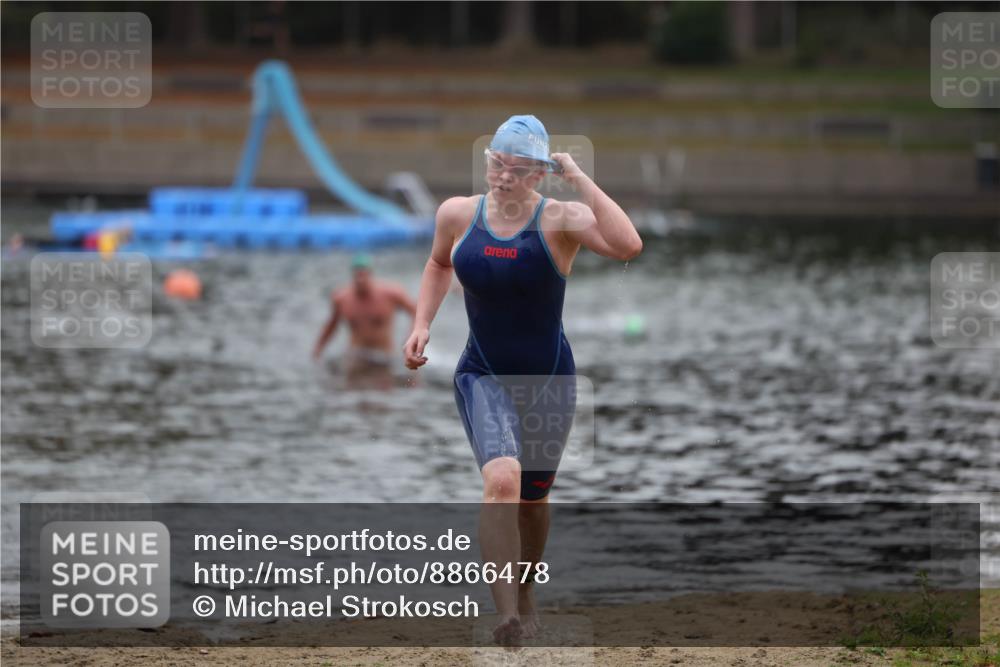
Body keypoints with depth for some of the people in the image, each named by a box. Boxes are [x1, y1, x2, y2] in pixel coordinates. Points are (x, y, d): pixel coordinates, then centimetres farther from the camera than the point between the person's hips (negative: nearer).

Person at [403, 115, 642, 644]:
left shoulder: (560, 221, -14)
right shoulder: (458, 214, -3)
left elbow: (628, 246, -35)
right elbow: (439, 264, 21)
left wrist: (580, 180, -30)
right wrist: (422, 324, 8)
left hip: (549, 380, 0)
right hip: (483, 377, 0)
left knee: (532, 498, 16)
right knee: (501, 477, -26)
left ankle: (525, 595, 45)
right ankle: (508, 616, -30)